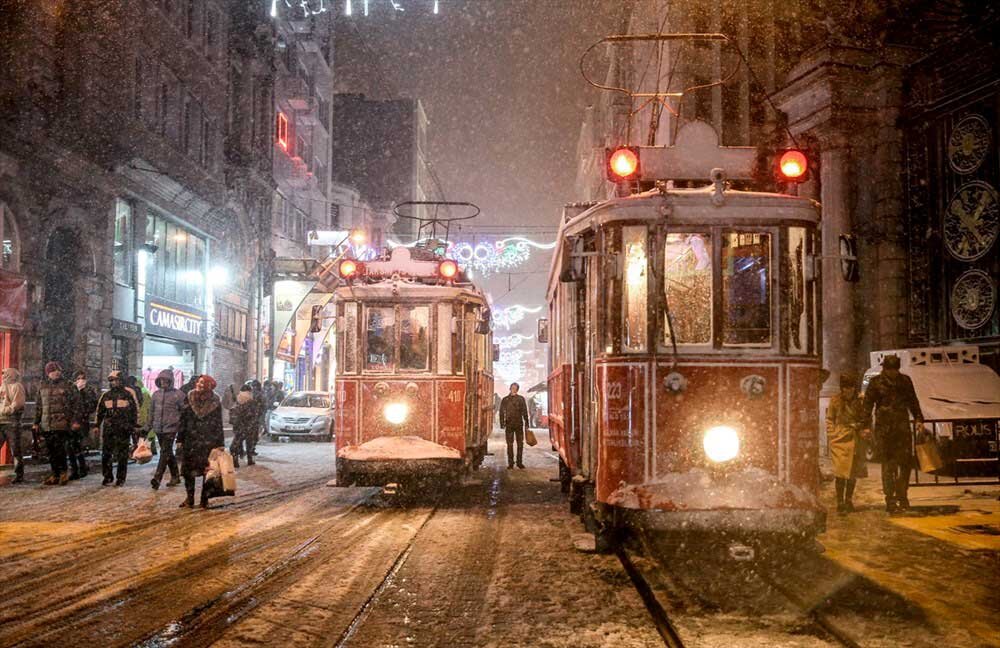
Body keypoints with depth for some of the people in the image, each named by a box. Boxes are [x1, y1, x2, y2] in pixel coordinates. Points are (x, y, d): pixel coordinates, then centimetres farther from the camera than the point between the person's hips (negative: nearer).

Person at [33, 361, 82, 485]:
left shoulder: (68, 386, 1)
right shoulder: (43, 386, 15)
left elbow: (76, 404, -1)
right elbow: (38, 406, 20)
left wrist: (75, 420, -9)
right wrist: (36, 423, 16)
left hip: (61, 424, -5)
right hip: (46, 425, 5)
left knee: (59, 448, -13)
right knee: (51, 451, 7)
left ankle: (64, 472, 2)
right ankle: (55, 474, 15)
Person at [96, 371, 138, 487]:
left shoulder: (128, 395, 0)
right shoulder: (106, 395, 11)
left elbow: (135, 411, 3)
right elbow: (99, 412, 17)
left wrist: (133, 426, -1)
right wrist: (97, 426, 12)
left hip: (123, 429, -3)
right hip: (108, 429, 3)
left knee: (122, 455, 2)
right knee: (106, 454, 1)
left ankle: (121, 478, 9)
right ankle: (107, 477, 11)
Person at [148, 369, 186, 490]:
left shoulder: (178, 394, -5)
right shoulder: (156, 394, 10)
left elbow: (184, 411, -2)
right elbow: (151, 411, 18)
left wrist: (183, 427, -5)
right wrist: (150, 426, 17)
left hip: (170, 428, -6)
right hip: (158, 429, 6)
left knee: (165, 453, -12)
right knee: (168, 453, 13)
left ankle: (157, 478, -17)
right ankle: (175, 476, 23)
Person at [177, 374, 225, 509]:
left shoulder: (215, 403, -2)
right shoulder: (189, 399, 3)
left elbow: (218, 424, 1)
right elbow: (183, 421, 6)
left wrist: (220, 444, -2)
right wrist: (180, 440, 2)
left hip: (208, 442, -2)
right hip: (191, 441, 2)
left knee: (207, 471, 2)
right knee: (188, 470, 2)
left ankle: (205, 500, 12)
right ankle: (189, 499, 13)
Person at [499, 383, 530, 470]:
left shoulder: (521, 399, 7)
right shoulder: (505, 400, 5)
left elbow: (524, 412, 7)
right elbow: (502, 412, 5)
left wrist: (526, 423, 2)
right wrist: (502, 423, -3)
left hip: (519, 424, 1)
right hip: (509, 425, -1)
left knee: (520, 444, 2)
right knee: (510, 444, 0)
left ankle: (519, 462, 8)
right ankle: (510, 463, 5)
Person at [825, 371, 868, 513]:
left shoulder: (861, 400, 1)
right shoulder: (835, 400, 0)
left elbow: (865, 419, 10)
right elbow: (829, 419, 7)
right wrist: (831, 435, -1)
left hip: (855, 439, 2)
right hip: (839, 438, -2)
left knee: (853, 471, 7)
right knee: (840, 471, -7)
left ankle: (849, 501, 22)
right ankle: (840, 502, 1)